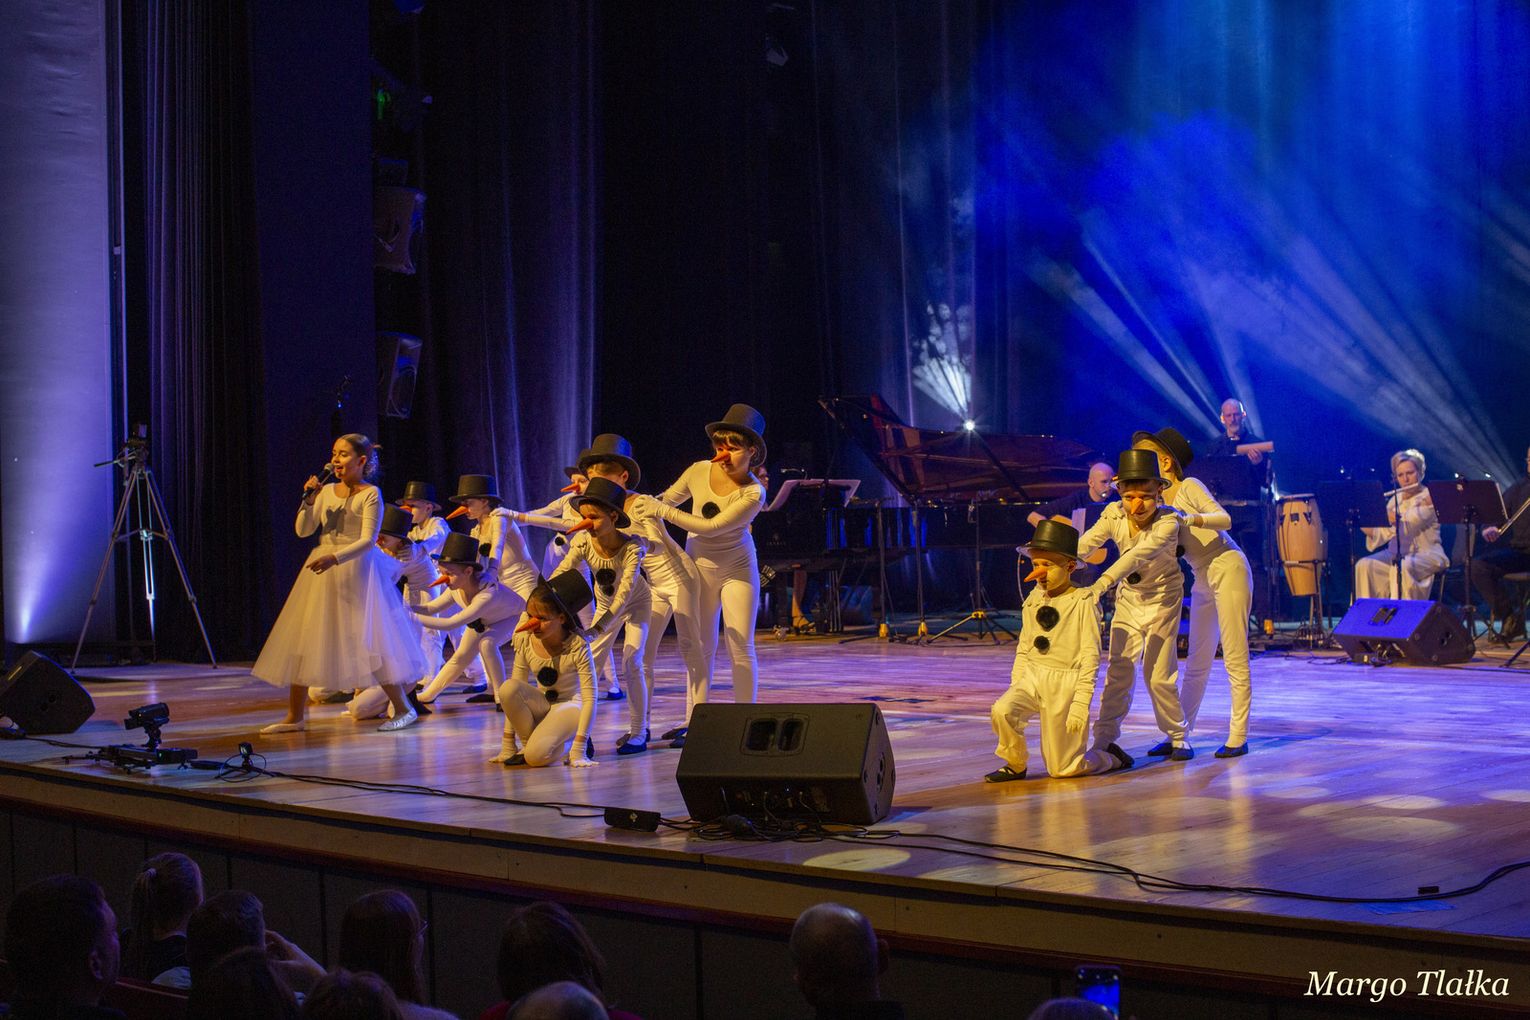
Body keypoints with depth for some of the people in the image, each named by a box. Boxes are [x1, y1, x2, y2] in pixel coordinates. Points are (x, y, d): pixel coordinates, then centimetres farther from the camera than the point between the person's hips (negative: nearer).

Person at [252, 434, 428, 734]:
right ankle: (295, 717, 10)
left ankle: (403, 709, 1)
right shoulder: (327, 491, 8)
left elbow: (367, 541, -15)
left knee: (368, 640, -9)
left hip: (355, 570, -6)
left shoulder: (370, 494, -7)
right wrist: (309, 500, -9)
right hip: (322, 572, 6)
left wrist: (334, 558, -28)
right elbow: (303, 531, 6)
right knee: (302, 640, 3)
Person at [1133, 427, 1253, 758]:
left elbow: (1224, 519, -22)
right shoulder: (1159, 498, 10)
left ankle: (1238, 738, -1)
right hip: (1202, 580, 8)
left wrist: (1188, 518, -38)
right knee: (1196, 663, 9)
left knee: (1235, 659, -4)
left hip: (1228, 571, -8)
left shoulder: (1189, 487, -11)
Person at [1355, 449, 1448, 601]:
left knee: (1402, 567, -37)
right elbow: (1379, 536, 8)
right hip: (1396, 554, 6)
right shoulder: (1395, 499, 15)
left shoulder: (1429, 497, -4)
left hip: (1427, 554, -6)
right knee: (1364, 565, -19)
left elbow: (1406, 524, -20)